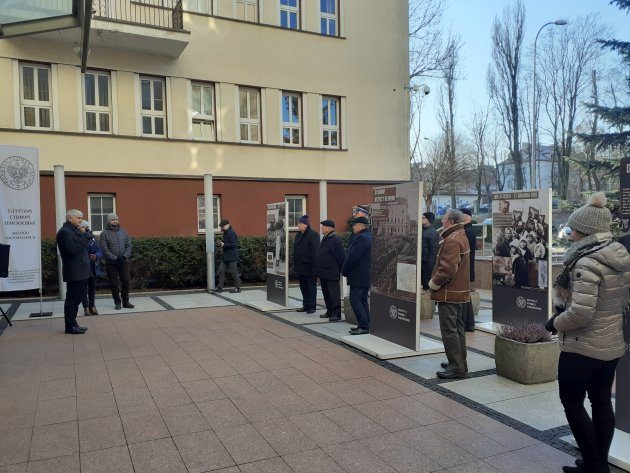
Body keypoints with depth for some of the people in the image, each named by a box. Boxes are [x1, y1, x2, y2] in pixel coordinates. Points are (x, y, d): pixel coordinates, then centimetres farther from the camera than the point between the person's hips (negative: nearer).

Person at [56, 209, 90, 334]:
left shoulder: (74, 230, 19)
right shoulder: (65, 232, -13)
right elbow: (72, 250, -23)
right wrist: (84, 241, -15)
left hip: (80, 271, 10)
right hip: (74, 272, -10)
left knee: (77, 297, 15)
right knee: (72, 298, -4)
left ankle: (72, 324, 23)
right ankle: (70, 326, 3)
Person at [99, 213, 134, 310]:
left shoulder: (123, 232, 11)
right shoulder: (104, 233, -2)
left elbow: (129, 246, 7)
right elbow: (104, 249, -9)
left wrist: (125, 256, -10)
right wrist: (115, 258, -17)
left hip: (124, 262, 3)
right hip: (111, 263, -3)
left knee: (126, 282, 4)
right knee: (114, 284, 3)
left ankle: (125, 301, 15)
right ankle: (117, 302, 14)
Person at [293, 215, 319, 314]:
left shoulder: (313, 235, -12)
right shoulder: (298, 235, 15)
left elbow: (315, 251, -17)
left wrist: (314, 265, -21)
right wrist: (295, 264, 17)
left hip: (309, 267, -9)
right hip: (300, 267, 9)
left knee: (311, 287, 0)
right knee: (303, 287, 14)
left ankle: (312, 306, 7)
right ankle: (305, 305, 23)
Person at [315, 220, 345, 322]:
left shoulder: (335, 240, -15)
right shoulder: (325, 239, 14)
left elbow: (341, 257, -16)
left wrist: (340, 270, -13)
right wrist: (318, 271, 21)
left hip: (331, 273, -10)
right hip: (323, 273, 10)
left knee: (334, 294, -3)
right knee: (326, 293, 16)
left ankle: (337, 314, 3)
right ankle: (329, 312, 27)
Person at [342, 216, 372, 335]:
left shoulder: (362, 238, -18)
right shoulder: (368, 236, 15)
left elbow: (352, 257, -20)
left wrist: (344, 270, -8)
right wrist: (346, 269, 17)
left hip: (358, 276, -10)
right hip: (366, 276, 10)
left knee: (355, 300, -6)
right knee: (363, 300, 14)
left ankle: (364, 326, -6)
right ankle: (365, 325, 18)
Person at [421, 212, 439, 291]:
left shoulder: (432, 232, -14)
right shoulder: (422, 230, 11)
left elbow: (434, 250, -17)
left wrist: (430, 265, -19)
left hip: (428, 262, -8)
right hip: (422, 261, 8)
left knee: (428, 284, 1)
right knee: (423, 282, 17)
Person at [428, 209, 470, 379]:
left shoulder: (452, 241, -19)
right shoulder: (461, 236, 15)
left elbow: (448, 268, -27)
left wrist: (434, 283, -13)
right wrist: (436, 281, 14)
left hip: (449, 293, -11)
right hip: (460, 292, 11)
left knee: (449, 330, -4)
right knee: (458, 329, 17)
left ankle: (456, 367, 1)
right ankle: (460, 363, 27)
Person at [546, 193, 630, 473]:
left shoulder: (587, 263, -23)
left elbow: (581, 312, -27)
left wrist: (555, 323, -10)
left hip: (583, 347, -9)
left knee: (572, 402, 7)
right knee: (602, 402, 17)